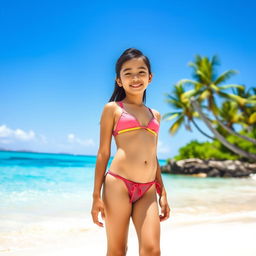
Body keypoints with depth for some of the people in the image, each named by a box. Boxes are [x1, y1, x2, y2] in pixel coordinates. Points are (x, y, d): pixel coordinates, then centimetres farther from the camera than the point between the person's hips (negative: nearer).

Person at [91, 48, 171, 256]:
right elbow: (103, 154, 2)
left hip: (148, 191, 4)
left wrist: (162, 194, 17)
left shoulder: (155, 115, 18)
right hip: (118, 184, -4)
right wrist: (96, 196, -2)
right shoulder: (112, 109, 5)